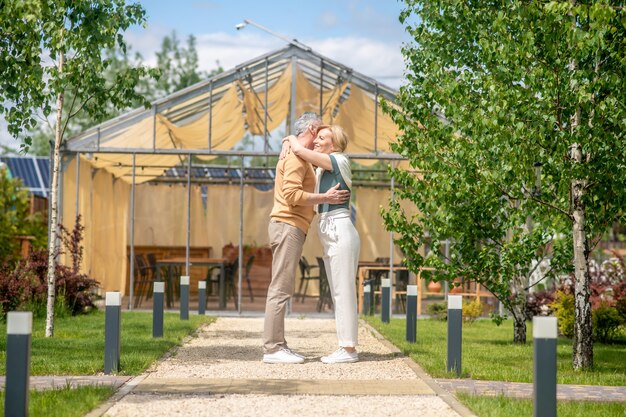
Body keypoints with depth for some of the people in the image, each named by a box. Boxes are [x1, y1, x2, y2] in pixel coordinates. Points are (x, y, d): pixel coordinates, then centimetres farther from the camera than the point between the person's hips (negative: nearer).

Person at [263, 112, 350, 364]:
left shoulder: (299, 157, 23)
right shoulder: (296, 156, -9)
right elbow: (291, 194, -20)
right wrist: (325, 198, -16)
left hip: (291, 228, 11)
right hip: (287, 226, -11)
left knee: (283, 288, 8)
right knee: (281, 287, -12)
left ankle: (277, 345, 10)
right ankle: (272, 348, -13)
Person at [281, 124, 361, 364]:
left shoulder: (339, 161, -7)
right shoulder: (321, 167, 17)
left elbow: (300, 150, -16)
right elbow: (298, 149, 25)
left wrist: (293, 141, 4)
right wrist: (287, 141, 3)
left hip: (340, 233, -9)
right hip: (330, 236, 9)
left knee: (343, 292, -9)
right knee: (338, 293, 8)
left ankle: (349, 349, -8)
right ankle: (347, 347, 9)